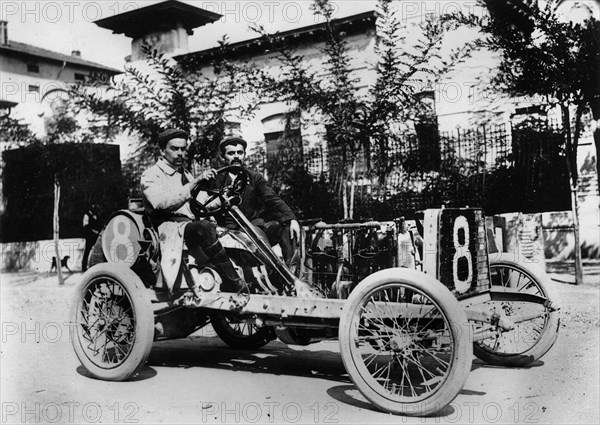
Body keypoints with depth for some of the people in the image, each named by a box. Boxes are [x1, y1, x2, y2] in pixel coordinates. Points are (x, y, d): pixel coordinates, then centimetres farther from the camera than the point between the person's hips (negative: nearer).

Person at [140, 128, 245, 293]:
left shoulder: (185, 175, 27)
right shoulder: (151, 175, 2)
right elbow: (163, 202, -18)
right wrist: (196, 181, -21)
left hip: (192, 225, 9)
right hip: (168, 227, -9)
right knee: (205, 227, -35)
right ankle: (233, 284, -36)